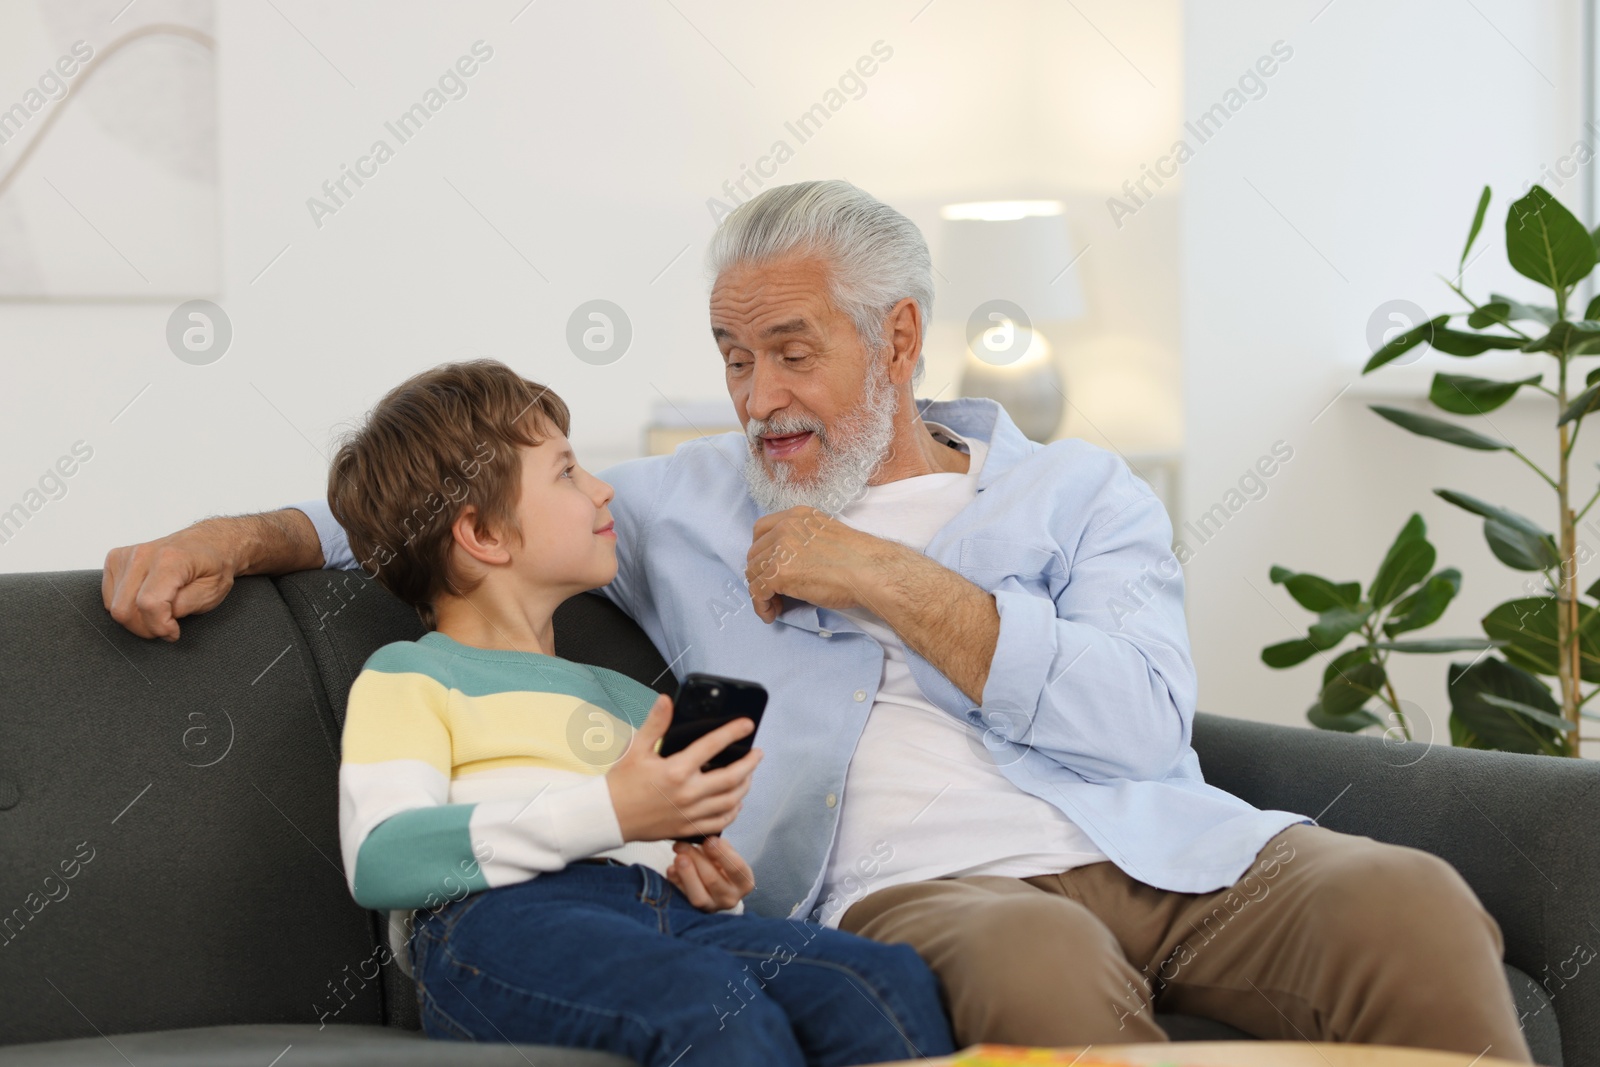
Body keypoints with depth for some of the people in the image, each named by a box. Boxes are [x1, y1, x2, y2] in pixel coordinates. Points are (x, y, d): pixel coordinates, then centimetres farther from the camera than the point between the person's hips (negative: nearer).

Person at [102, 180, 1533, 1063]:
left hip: (1169, 849, 2)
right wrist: (237, 537, 13)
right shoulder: (688, 504, 23)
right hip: (927, 885, -2)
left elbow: (1139, 713, 0)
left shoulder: (1078, 490, 18)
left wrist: (887, 580, -2)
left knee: (1406, 900, -28)